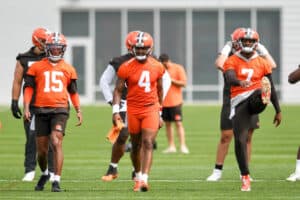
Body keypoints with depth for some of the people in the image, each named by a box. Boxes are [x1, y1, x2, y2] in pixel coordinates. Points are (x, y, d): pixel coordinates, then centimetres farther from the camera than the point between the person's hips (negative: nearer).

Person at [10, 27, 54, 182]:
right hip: (32, 104, -1)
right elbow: (17, 82, 6)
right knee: (31, 138, -4)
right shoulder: (24, 60, 5)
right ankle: (30, 170, 2)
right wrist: (14, 102, 0)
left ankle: (51, 171, 7)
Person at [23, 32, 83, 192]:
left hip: (60, 110, -1)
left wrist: (78, 111, 12)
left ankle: (56, 181, -17)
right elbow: (28, 88, 5)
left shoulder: (68, 69, 11)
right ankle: (44, 173, 35)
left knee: (57, 143, -17)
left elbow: (73, 92, 19)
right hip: (41, 111, 1)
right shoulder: (37, 67, 6)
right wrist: (26, 108, -5)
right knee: (42, 149, 7)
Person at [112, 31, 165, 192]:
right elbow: (118, 90, -1)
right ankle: (138, 177, 28)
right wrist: (115, 111, -12)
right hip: (133, 110, 0)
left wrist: (160, 113, 16)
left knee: (148, 143, -13)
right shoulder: (126, 67, -5)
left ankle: (144, 179, -19)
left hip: (151, 109, 0)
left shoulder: (157, 67, 3)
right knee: (136, 145, 9)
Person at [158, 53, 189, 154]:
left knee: (178, 123, -9)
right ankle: (171, 146, 11)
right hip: (164, 102, 5)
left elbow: (183, 83, -6)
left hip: (175, 101, -5)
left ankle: (183, 146, -10)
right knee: (167, 123, 6)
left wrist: (171, 80, -14)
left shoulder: (178, 68, -2)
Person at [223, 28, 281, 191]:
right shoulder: (232, 61, 6)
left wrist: (278, 111, 21)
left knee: (265, 89, -36)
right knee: (240, 140, -7)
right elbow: (230, 78, -15)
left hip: (255, 98, 1)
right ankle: (245, 178, 4)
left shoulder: (262, 63, 13)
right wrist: (240, 82, -40)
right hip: (239, 102, -1)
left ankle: (264, 98, -75)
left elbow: (271, 86, 19)